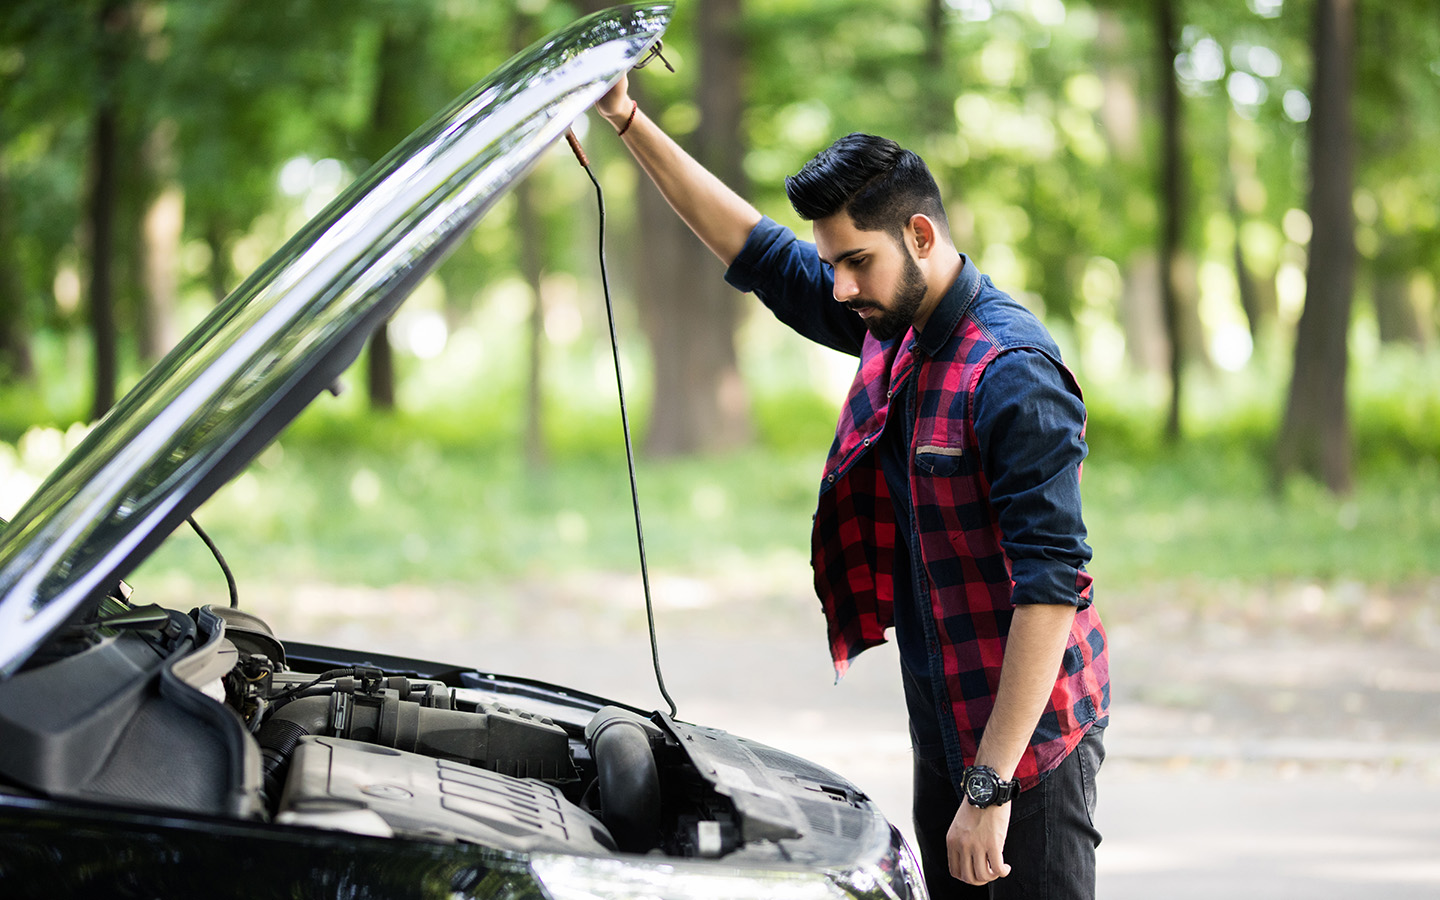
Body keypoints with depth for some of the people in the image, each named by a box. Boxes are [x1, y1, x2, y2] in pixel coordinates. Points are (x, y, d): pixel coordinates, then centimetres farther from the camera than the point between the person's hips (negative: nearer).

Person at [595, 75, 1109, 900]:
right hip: (946, 728, 9)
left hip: (1031, 739, -9)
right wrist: (627, 119, 15)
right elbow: (757, 251, 19)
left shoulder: (1013, 374, -21)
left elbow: (1051, 589, -25)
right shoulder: (895, 325, 7)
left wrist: (990, 787, -27)